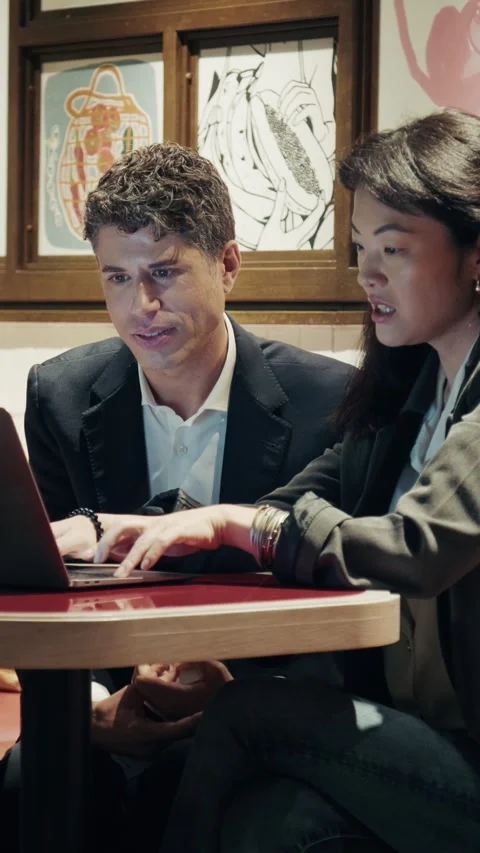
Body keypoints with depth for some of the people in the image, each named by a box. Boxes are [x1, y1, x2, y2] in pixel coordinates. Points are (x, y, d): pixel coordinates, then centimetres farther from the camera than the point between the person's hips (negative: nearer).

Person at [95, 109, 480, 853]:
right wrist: (168, 532, -7)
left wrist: (234, 523, -14)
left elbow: (412, 552, -23)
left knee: (246, 712, -19)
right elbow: (309, 501, 10)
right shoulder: (409, 387, 14)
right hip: (416, 734, 6)